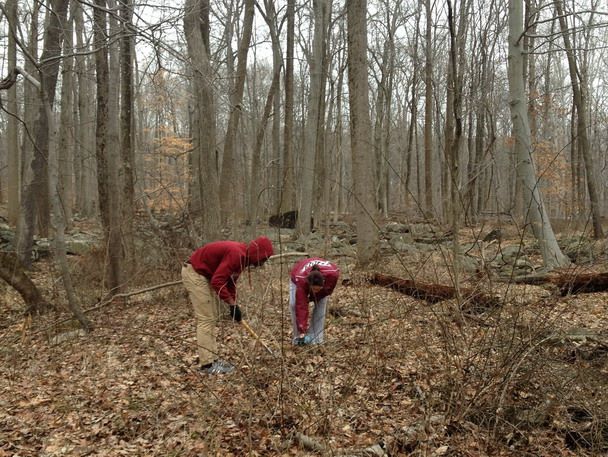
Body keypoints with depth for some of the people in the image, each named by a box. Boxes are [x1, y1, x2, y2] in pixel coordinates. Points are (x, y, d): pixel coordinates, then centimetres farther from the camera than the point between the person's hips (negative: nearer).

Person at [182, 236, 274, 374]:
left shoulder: (243, 256, 4)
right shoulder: (236, 254, -27)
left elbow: (230, 280, 14)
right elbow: (217, 281, -30)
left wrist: (234, 305, 9)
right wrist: (232, 304, -23)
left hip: (206, 275, 10)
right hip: (194, 273, -10)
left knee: (213, 318, 11)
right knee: (206, 319, -8)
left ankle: (212, 358, 17)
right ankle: (207, 363, -2)